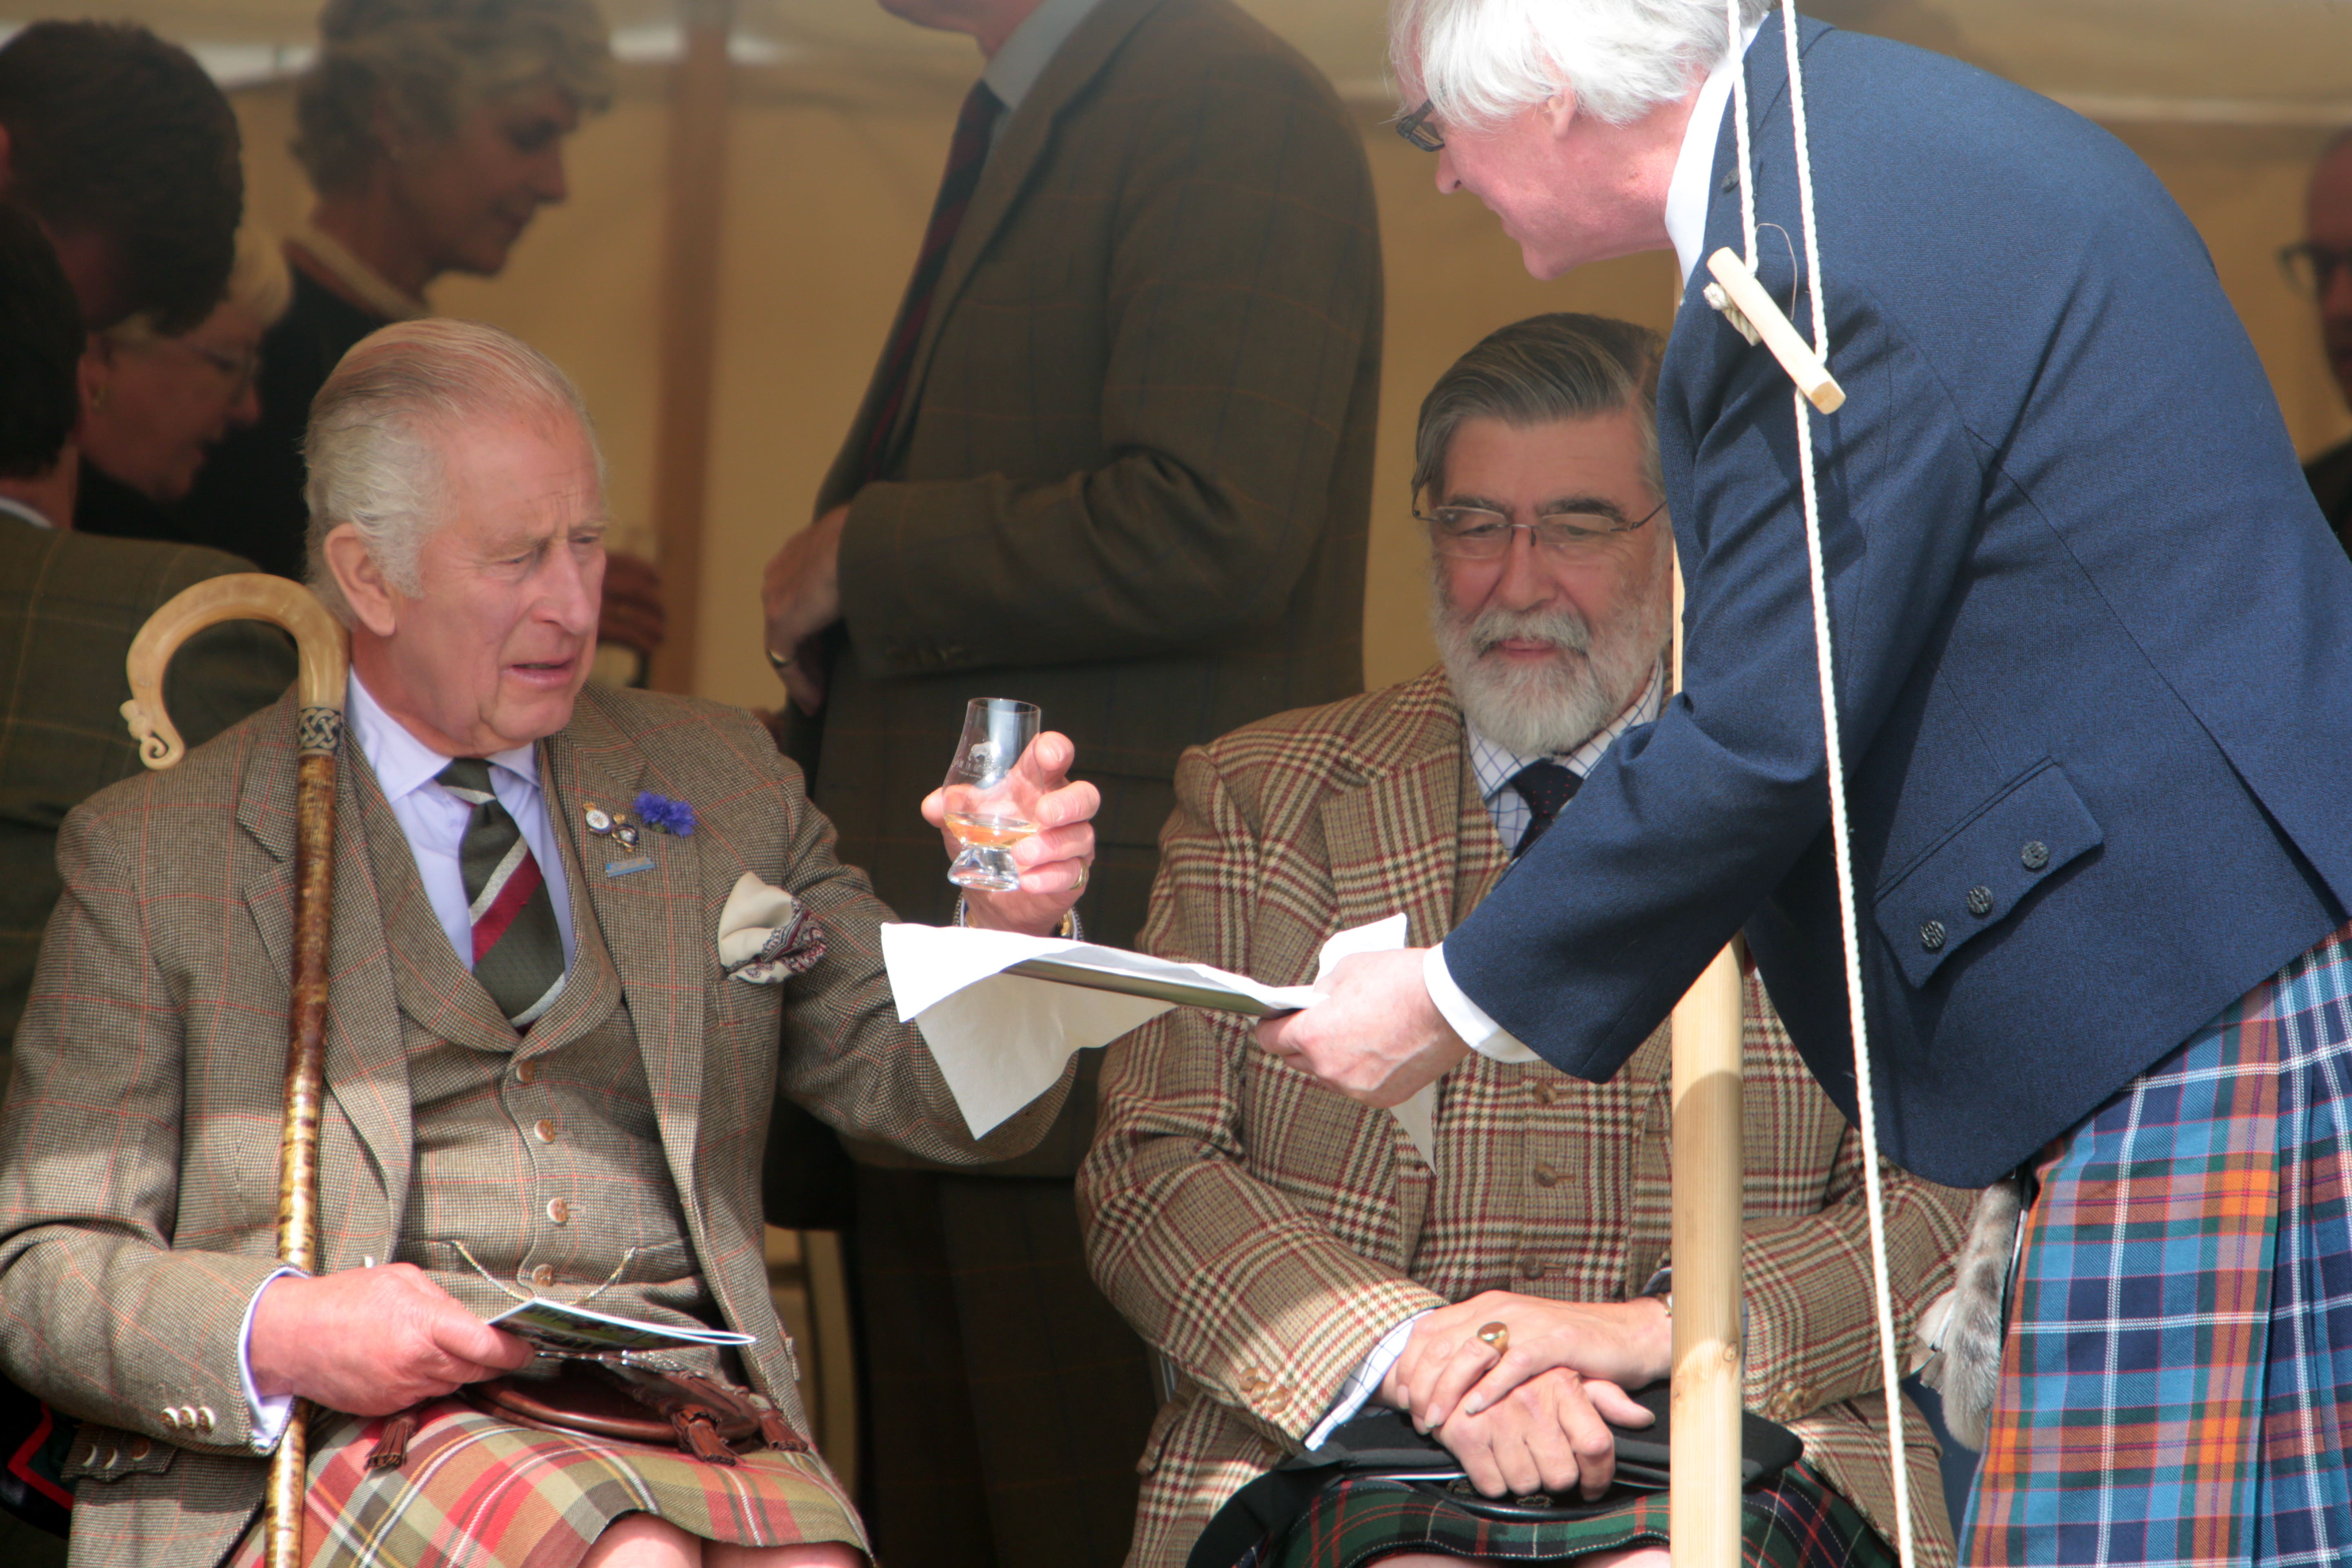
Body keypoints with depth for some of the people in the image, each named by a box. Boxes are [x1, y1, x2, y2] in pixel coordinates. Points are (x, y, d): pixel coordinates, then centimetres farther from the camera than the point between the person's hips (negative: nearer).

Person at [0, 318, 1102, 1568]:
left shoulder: (717, 787, 20)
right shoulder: (154, 856, 9)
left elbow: (953, 1103, 17)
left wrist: (1008, 928, -6)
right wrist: (275, 1336, -15)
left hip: (688, 1423, 3)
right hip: (341, 1450, -3)